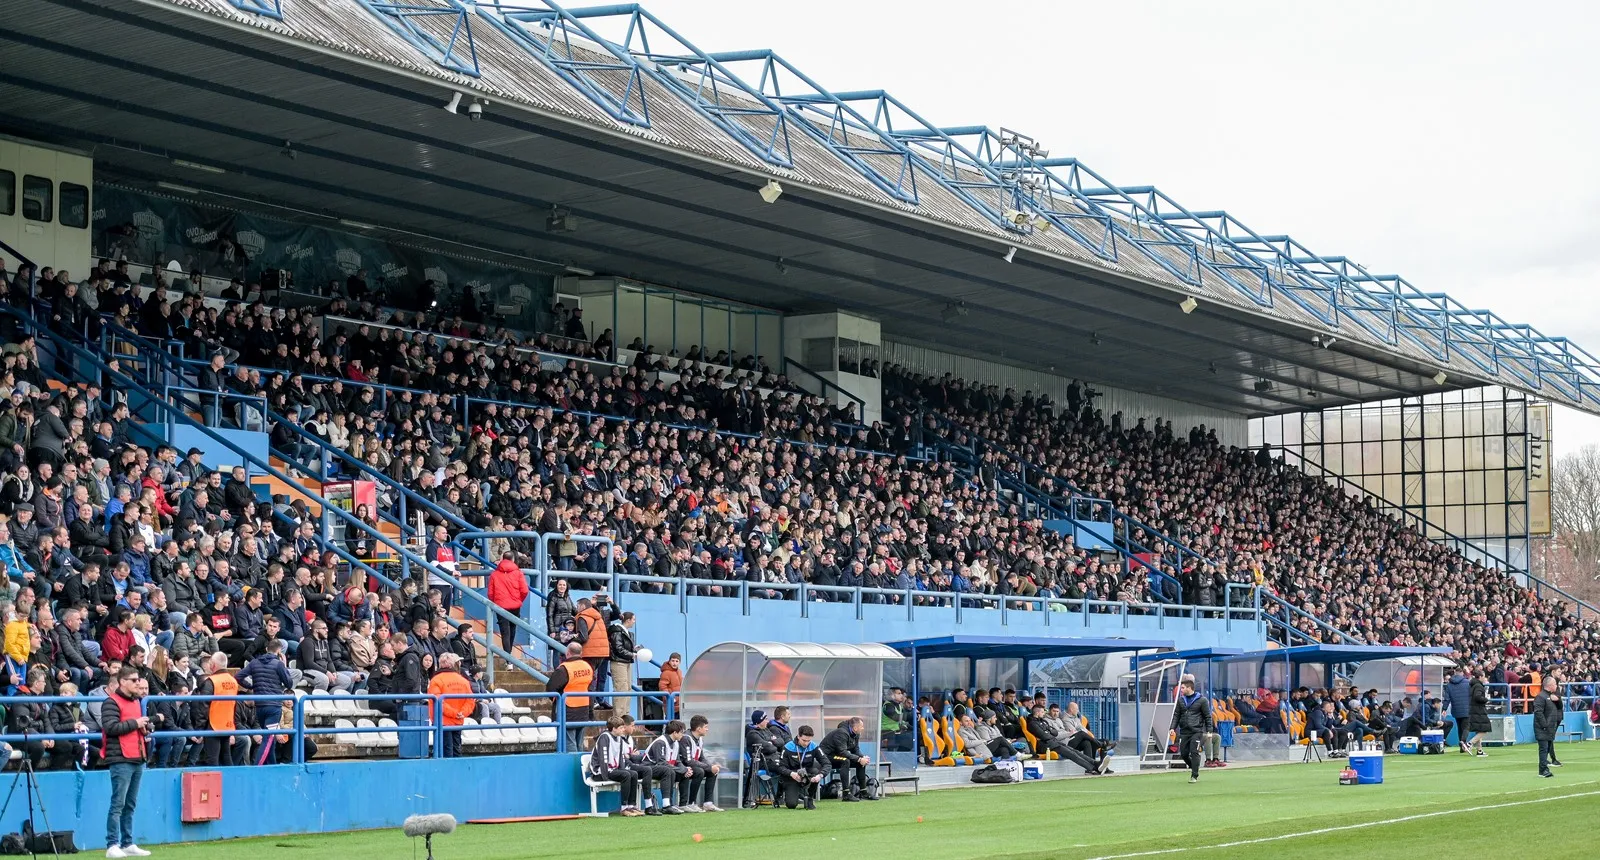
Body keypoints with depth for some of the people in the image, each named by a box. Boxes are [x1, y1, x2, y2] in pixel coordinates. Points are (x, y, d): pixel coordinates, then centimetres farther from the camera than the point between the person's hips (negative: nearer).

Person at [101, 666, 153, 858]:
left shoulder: (137, 701, 20)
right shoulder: (112, 702, -6)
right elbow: (110, 727, -19)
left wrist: (145, 727, 10)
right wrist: (135, 723, -13)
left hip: (138, 759, 8)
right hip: (121, 760, -8)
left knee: (130, 805, 11)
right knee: (118, 804, -9)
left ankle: (127, 844, 15)